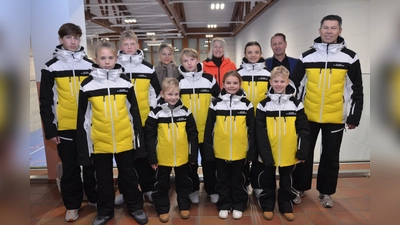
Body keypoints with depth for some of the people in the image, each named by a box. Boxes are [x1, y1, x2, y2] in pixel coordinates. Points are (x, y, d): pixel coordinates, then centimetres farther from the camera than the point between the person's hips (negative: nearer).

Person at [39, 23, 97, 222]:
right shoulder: (51, 67, 0)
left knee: (91, 165, 12)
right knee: (70, 168, 8)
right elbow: (46, 101, 0)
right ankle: (72, 205, 23)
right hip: (65, 127, -1)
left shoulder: (90, 65, 6)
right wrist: (50, 130, -5)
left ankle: (94, 198, 29)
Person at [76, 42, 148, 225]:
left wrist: (139, 138, 2)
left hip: (124, 140, 0)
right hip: (100, 141, 0)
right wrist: (83, 147, -1)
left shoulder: (125, 82, -1)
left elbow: (134, 112, 3)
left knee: (128, 174, 15)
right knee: (103, 178, 15)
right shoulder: (87, 85, -3)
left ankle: (135, 207, 32)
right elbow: (83, 117, 0)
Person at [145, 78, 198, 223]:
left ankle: (184, 206, 35)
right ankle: (162, 209, 30)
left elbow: (193, 135, 2)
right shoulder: (156, 113, -7)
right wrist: (152, 157, -6)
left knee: (183, 183, 17)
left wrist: (193, 155, 1)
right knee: (162, 185, 13)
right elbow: (150, 136, -4)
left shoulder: (185, 112, -2)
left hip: (183, 157, 2)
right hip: (163, 158, -1)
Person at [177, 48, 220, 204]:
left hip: (207, 129, 0)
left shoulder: (209, 79, 0)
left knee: (209, 161, 10)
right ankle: (193, 190, 29)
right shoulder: (178, 82, 0)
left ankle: (212, 190, 26)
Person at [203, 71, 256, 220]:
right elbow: (209, 128, 1)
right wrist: (208, 149, -1)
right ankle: (224, 205, 29)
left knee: (238, 179, 14)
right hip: (220, 150, 1)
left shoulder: (246, 104, 0)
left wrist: (252, 150, 0)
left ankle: (238, 206, 30)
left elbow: (251, 129, 3)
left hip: (239, 151, 0)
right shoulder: (216, 103, -1)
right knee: (223, 179, 14)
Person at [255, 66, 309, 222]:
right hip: (268, 153, 0)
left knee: (286, 182, 16)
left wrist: (302, 152, -4)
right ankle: (267, 206, 31)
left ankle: (286, 206, 33)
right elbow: (259, 132, -6)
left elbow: (303, 130, 1)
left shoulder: (296, 104, 0)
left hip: (289, 154, 1)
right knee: (268, 181, 14)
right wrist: (264, 153, -12)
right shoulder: (264, 105, -3)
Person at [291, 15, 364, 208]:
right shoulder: (307, 56, 0)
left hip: (335, 118, 0)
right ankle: (299, 187, 28)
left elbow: (357, 89, 3)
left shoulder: (350, 57, -1)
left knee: (331, 156, 11)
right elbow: (295, 85, 5)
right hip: (307, 116, 1)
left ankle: (326, 192, 28)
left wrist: (354, 117, 0)